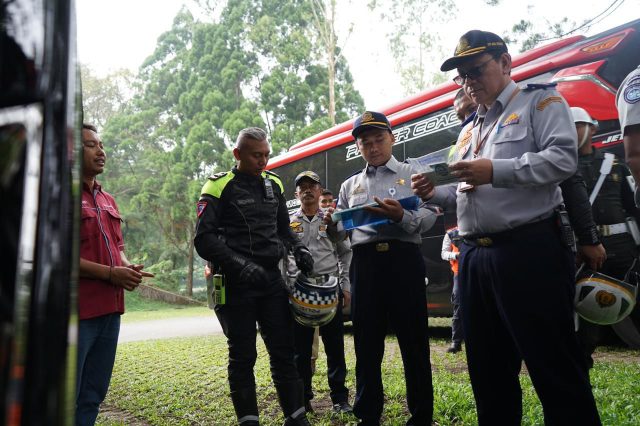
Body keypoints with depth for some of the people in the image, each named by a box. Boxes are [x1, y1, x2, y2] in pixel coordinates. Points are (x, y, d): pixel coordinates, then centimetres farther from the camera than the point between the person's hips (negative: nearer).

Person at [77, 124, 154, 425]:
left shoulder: (107, 200, 17)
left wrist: (128, 267, 2)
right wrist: (110, 273, -16)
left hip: (109, 309, 8)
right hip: (76, 311, -8)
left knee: (94, 396, 16)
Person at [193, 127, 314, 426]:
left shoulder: (273, 184, 12)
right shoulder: (219, 188, -5)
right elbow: (204, 239, -12)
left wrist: (298, 249, 4)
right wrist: (239, 264, -24)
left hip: (272, 278, 5)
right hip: (237, 283, -5)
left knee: (284, 351, 7)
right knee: (243, 356, 5)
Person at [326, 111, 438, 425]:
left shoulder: (412, 174, 9)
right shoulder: (349, 186, 19)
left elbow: (429, 217, -5)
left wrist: (402, 216, -24)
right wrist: (332, 225, -6)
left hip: (403, 259, -3)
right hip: (365, 263, 3)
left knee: (413, 340, 2)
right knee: (366, 342, 7)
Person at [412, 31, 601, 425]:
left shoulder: (540, 101, 3)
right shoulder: (469, 131, 23)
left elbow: (563, 158, -13)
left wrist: (496, 171, -22)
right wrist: (434, 193, 6)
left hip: (530, 251, -7)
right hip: (475, 256, 8)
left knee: (555, 367, -1)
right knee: (487, 366, 15)